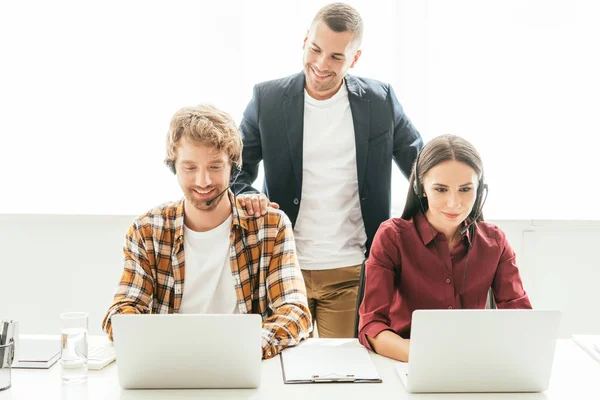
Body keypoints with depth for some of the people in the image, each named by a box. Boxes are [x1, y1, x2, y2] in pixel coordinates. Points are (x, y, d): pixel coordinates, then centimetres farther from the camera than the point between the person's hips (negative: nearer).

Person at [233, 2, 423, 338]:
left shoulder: (380, 101, 1)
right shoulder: (267, 99, 0)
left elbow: (422, 167, 10)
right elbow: (236, 168, 4)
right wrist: (246, 197, -17)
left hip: (352, 272, 0)